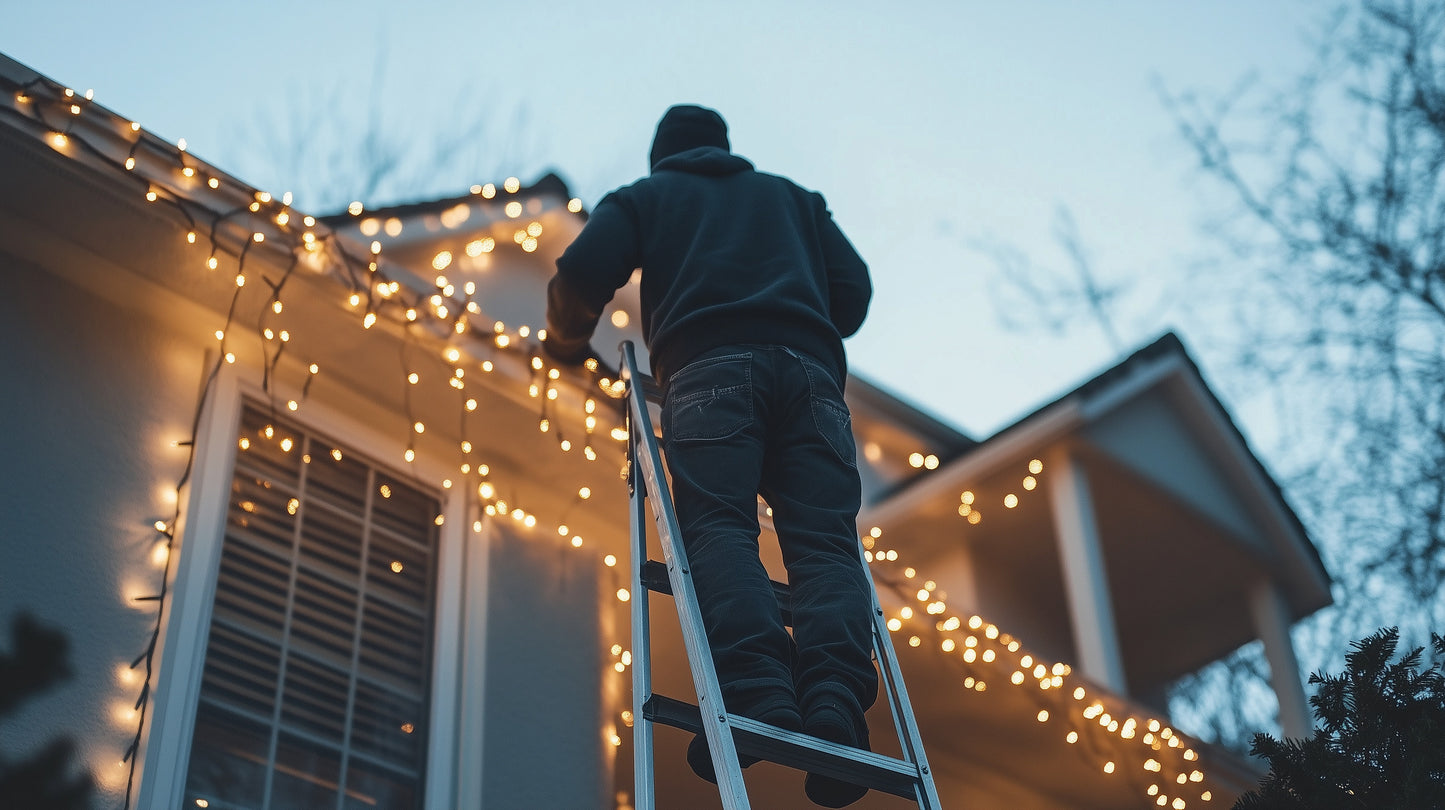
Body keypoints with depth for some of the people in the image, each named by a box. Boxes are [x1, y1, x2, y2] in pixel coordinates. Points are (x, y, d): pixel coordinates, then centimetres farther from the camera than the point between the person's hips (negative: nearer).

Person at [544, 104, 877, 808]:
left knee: (717, 525, -16)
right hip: (809, 368, 3)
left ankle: (757, 691, -41)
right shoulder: (794, 197, 38)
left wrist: (567, 340, 31)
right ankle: (834, 700, -35)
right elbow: (854, 290, 25)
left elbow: (583, 273, 12)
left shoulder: (645, 195, 29)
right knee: (823, 539, -10)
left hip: (708, 364, -2)